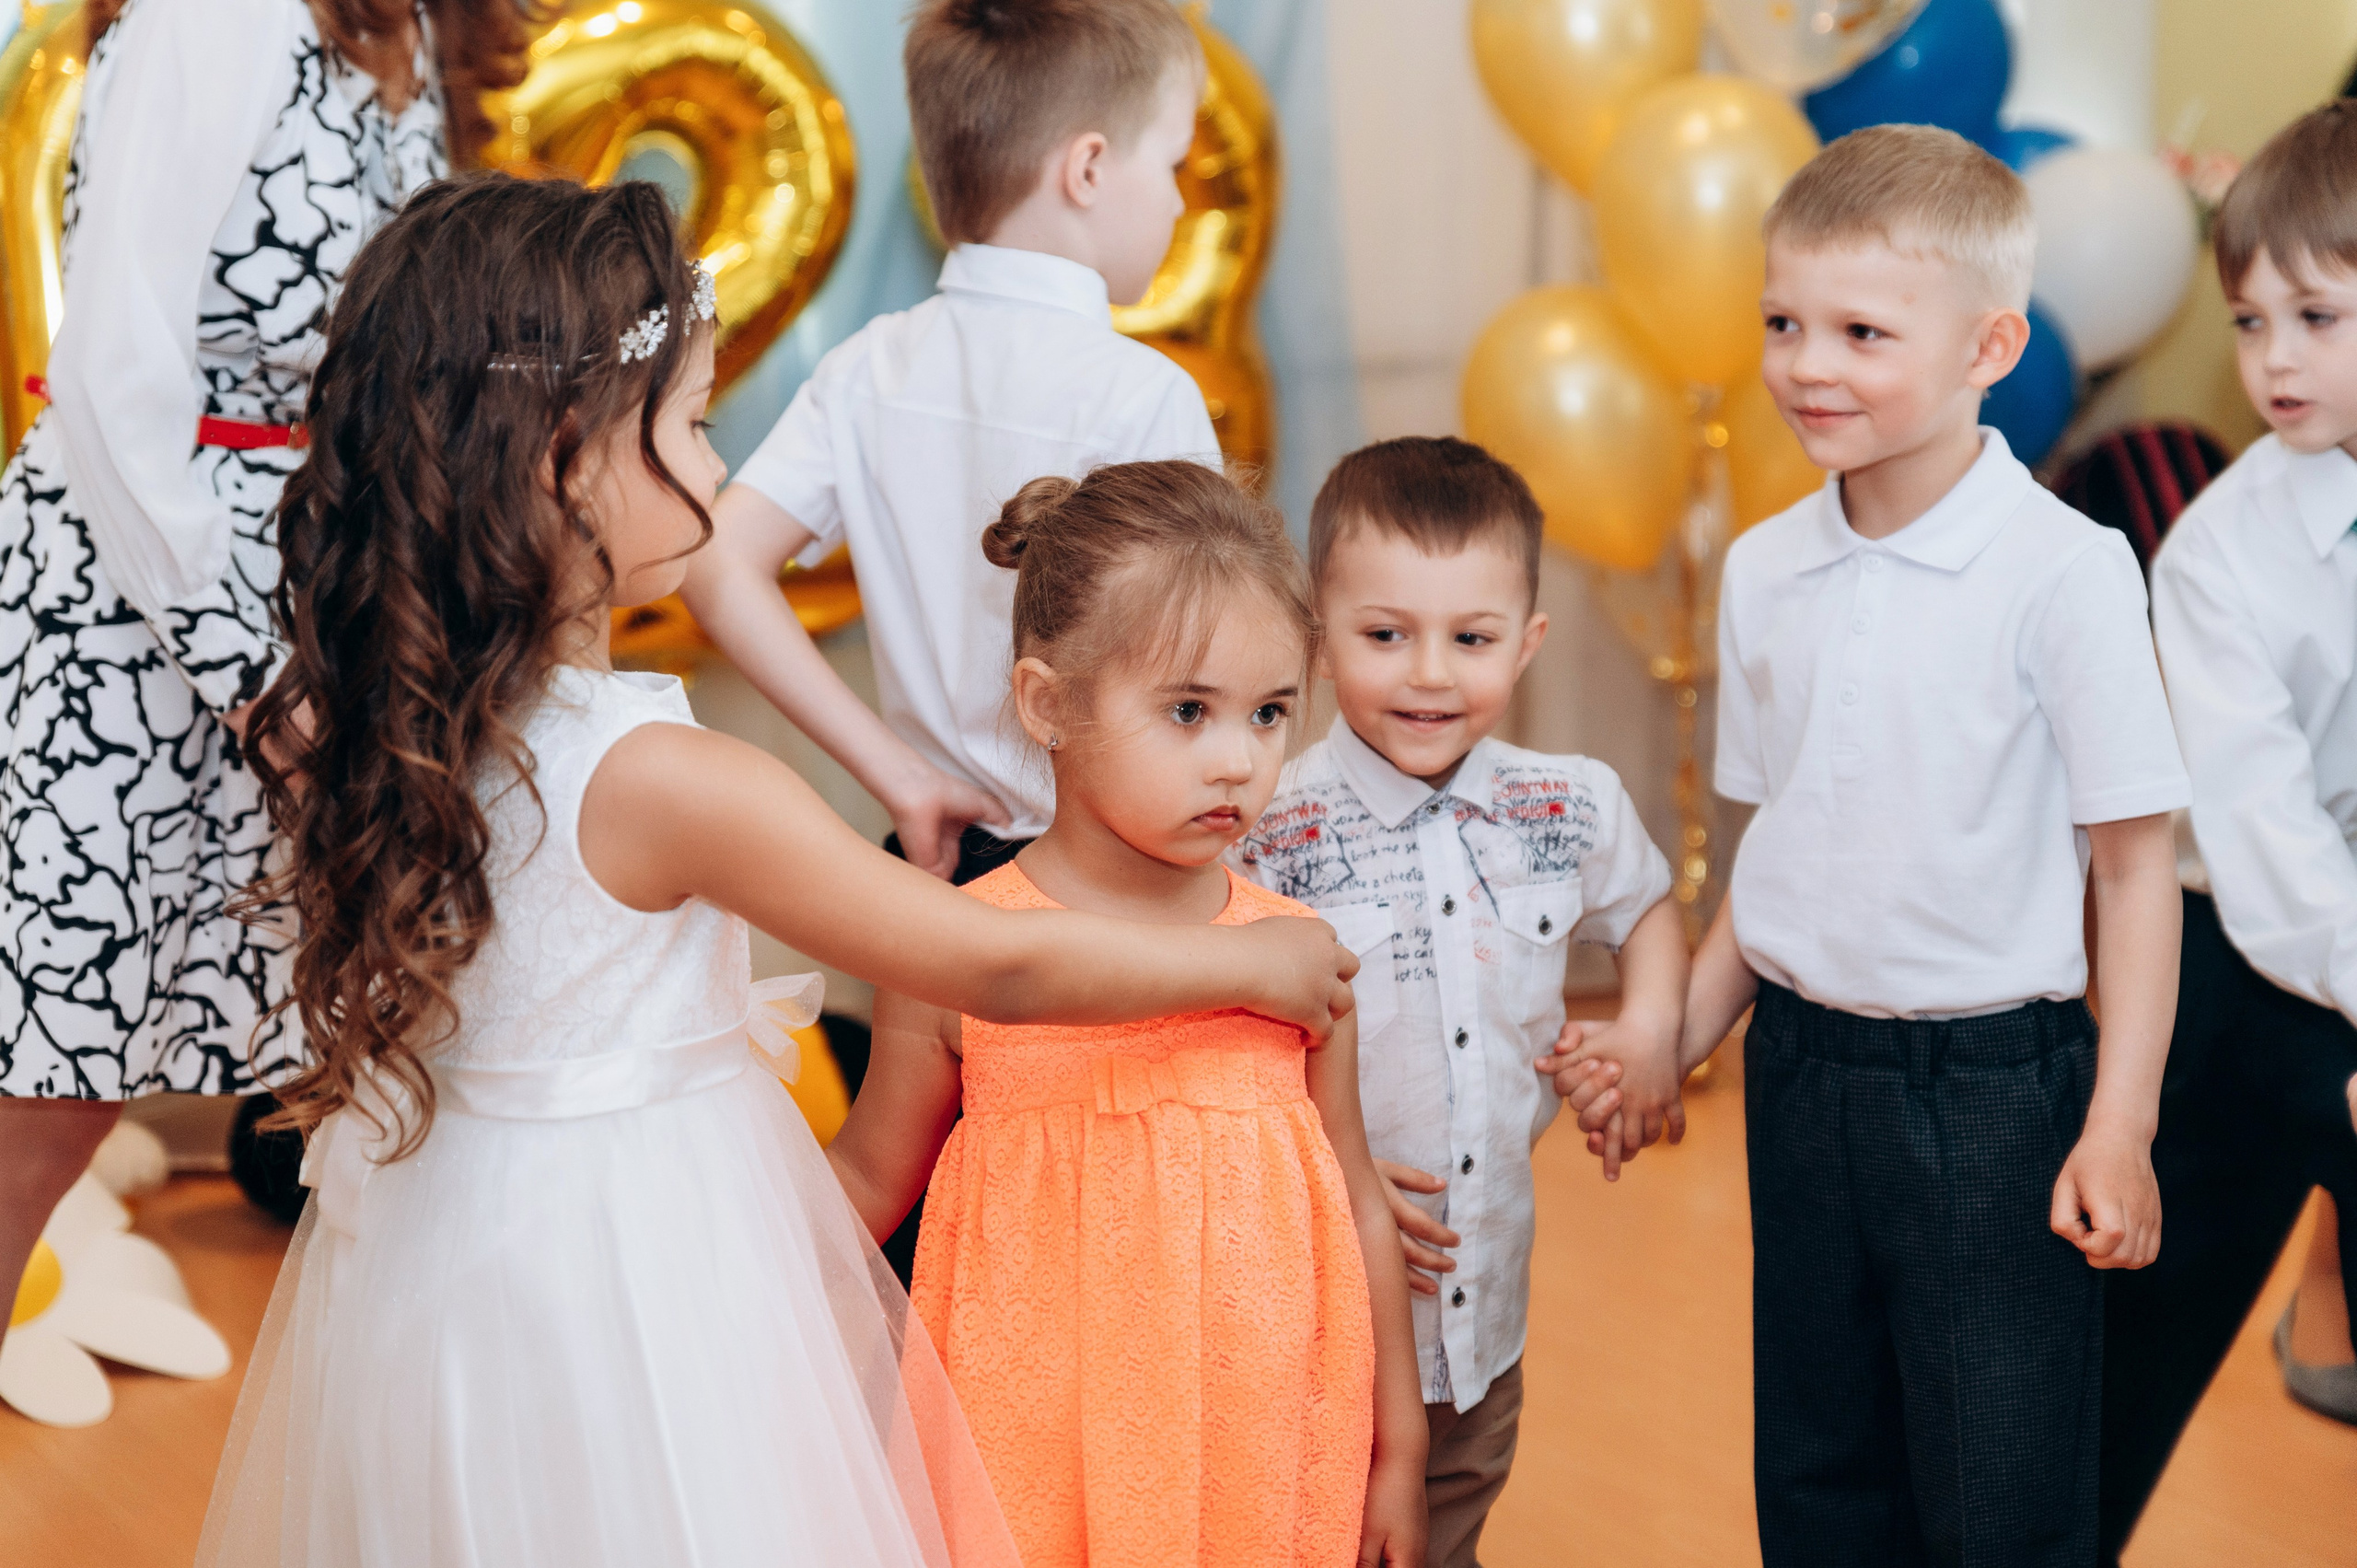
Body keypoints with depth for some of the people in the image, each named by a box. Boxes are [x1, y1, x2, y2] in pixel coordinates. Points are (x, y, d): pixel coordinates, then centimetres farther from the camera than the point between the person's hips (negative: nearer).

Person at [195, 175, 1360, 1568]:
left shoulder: (335, 727, -8)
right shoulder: (664, 782, -27)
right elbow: (1002, 971, -19)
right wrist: (1259, 962, -5)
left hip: (423, 1241, 7)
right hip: (639, 1277, -7)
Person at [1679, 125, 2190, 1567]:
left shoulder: (2064, 570, -13)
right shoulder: (1763, 572, 4)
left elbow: (2135, 864, -10)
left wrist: (2120, 1126, -14)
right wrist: (1674, 1043, 12)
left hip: (1991, 1084, -5)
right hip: (1801, 1067, 5)